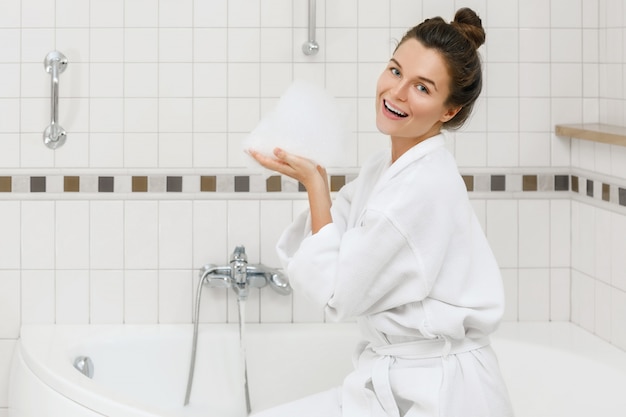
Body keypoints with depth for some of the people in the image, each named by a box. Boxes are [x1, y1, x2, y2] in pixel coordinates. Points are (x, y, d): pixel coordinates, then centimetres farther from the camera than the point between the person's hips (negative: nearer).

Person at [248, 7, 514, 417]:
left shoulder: (427, 185, -22)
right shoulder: (383, 168, 7)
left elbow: (339, 295, -16)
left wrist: (314, 183, -10)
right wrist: (311, 177, -4)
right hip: (389, 381, 9)